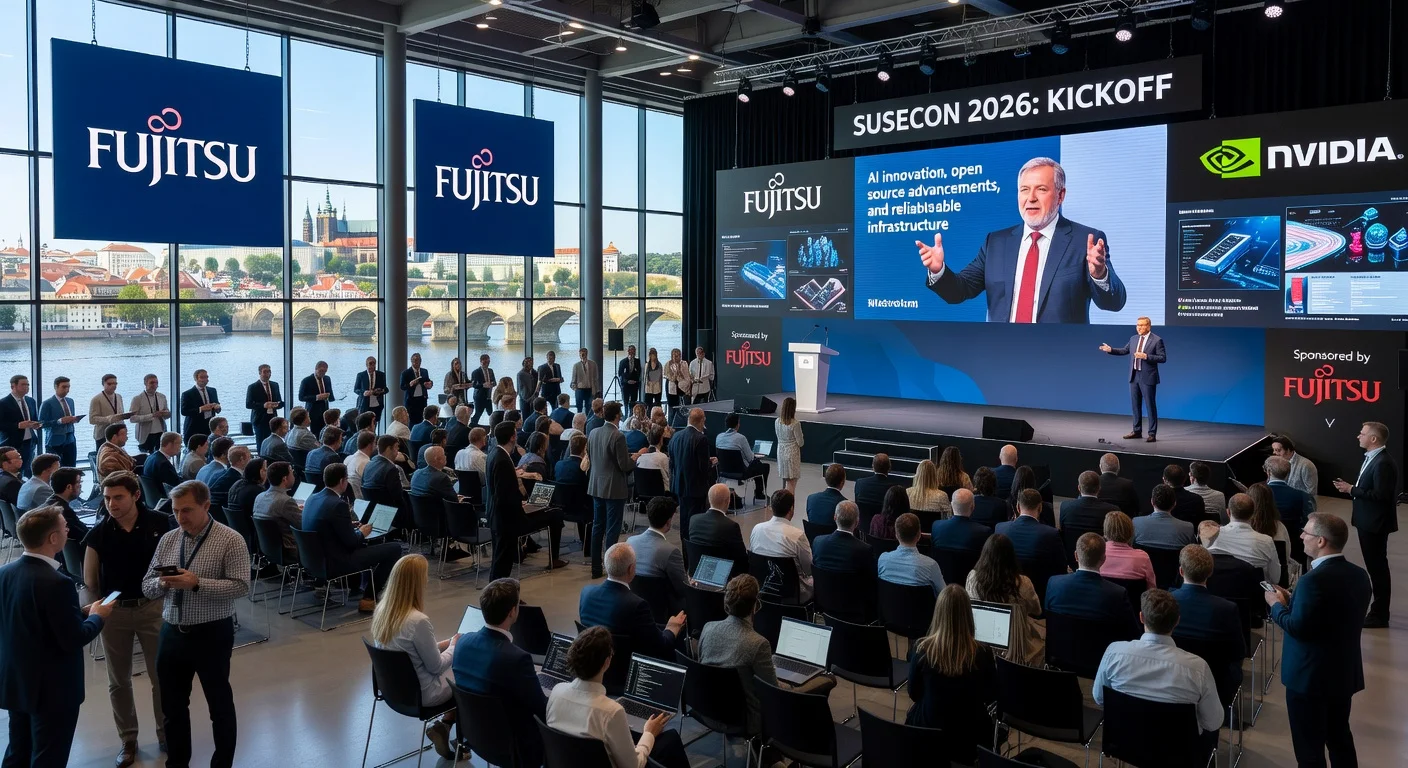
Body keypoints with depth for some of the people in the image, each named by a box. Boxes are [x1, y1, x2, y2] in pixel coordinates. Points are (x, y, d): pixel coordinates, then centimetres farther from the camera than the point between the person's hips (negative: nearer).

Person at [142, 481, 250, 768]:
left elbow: (240, 586, -18)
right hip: (172, 633, 5)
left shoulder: (230, 540, -11)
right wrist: (161, 583, -15)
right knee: (172, 705, 17)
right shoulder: (167, 540, 5)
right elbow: (147, 586, 8)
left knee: (220, 705, 10)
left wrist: (197, 584, -26)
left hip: (212, 634, -5)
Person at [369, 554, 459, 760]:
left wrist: (445, 643, 7)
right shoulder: (418, 621, -31)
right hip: (420, 693, -7)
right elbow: (437, 666, -18)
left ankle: (445, 727, 18)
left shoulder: (382, 609, -6)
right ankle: (445, 726, 14)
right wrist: (454, 646, -1)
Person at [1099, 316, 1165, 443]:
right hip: (1134, 376, 6)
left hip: (1147, 377, -6)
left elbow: (1163, 357, -13)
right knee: (1135, 405, 13)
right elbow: (1124, 350, 21)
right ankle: (1137, 431, 23)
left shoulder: (1157, 340, -9)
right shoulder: (1133, 338, 9)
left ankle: (1152, 433, 4)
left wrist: (1146, 356, -23)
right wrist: (1110, 349, 9)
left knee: (1151, 405, -1)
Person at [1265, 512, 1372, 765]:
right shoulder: (1360, 575, 0)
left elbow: (1297, 628, -23)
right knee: (1340, 736, 23)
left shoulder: (1314, 580, -27)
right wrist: (1293, 602, 8)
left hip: (1310, 675, -8)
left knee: (1309, 746, 6)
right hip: (1345, 671, 8)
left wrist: (1277, 605, -7)